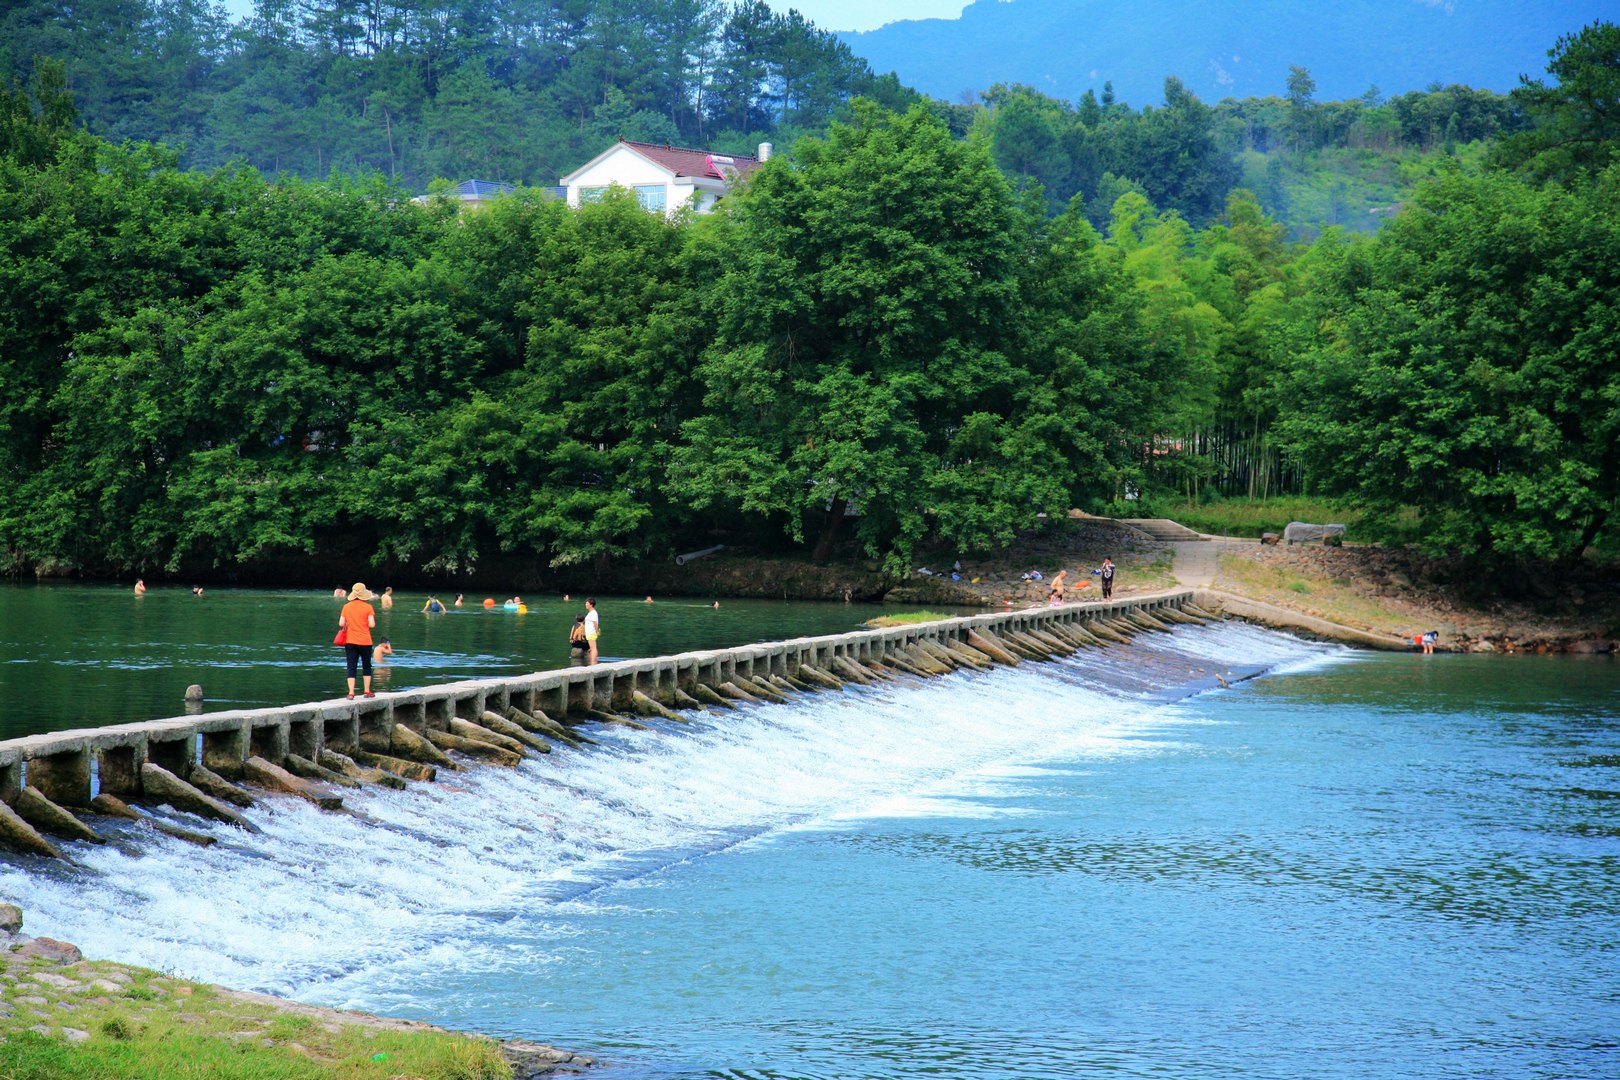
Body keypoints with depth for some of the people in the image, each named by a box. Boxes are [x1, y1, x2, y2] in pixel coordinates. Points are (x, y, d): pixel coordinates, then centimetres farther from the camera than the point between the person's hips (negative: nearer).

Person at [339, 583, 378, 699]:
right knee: (366, 666, 15)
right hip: (365, 641, -1)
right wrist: (373, 618, 8)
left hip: (350, 641, 1)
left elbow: (341, 624, -3)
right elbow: (371, 624, -12)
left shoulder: (346, 607, -1)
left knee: (351, 667, 1)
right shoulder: (367, 607, -8)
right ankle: (367, 691, 18)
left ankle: (351, 693, -8)